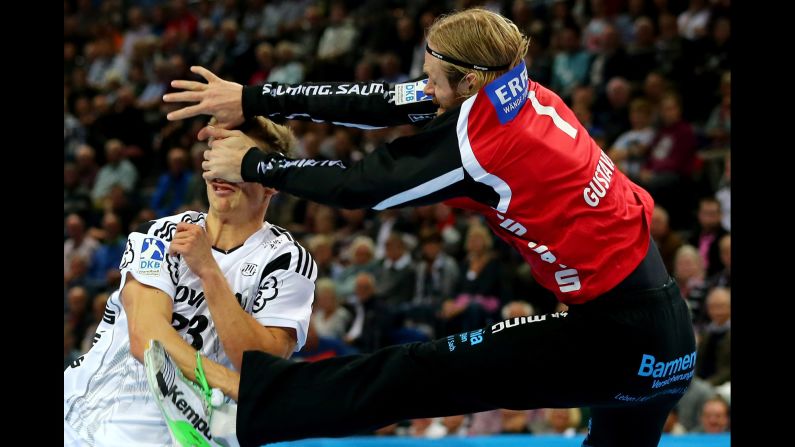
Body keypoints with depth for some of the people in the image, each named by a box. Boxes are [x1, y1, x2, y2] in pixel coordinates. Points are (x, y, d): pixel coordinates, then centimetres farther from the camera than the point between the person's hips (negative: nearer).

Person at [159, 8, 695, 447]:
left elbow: (359, 186, -9)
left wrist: (253, 164, 5)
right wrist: (253, 99, 6)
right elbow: (383, 101, 5)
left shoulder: (479, 143, -19)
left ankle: (246, 395, 2)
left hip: (614, 337, -8)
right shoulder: (518, 89, 2)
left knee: (423, 371, -3)